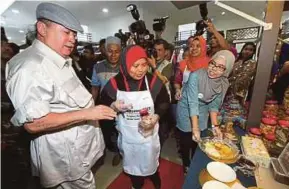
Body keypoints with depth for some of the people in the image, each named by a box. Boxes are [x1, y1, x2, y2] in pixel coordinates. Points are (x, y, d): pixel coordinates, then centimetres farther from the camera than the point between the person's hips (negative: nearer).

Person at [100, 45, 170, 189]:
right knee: (132, 164, 26)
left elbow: (164, 102, -3)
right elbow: (103, 104, -2)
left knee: (150, 164, 22)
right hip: (127, 135, 1)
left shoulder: (154, 81, -14)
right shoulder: (115, 83, -13)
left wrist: (156, 117, -20)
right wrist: (114, 106, -24)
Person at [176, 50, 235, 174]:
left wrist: (215, 125, -13)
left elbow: (214, 104, -5)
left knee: (198, 142, 23)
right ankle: (186, 165, 46)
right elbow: (193, 103, -32)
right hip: (186, 112, -4)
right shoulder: (196, 76, -29)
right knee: (186, 142, 15)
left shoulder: (224, 84, -12)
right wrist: (195, 128, -33)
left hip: (202, 115, 5)